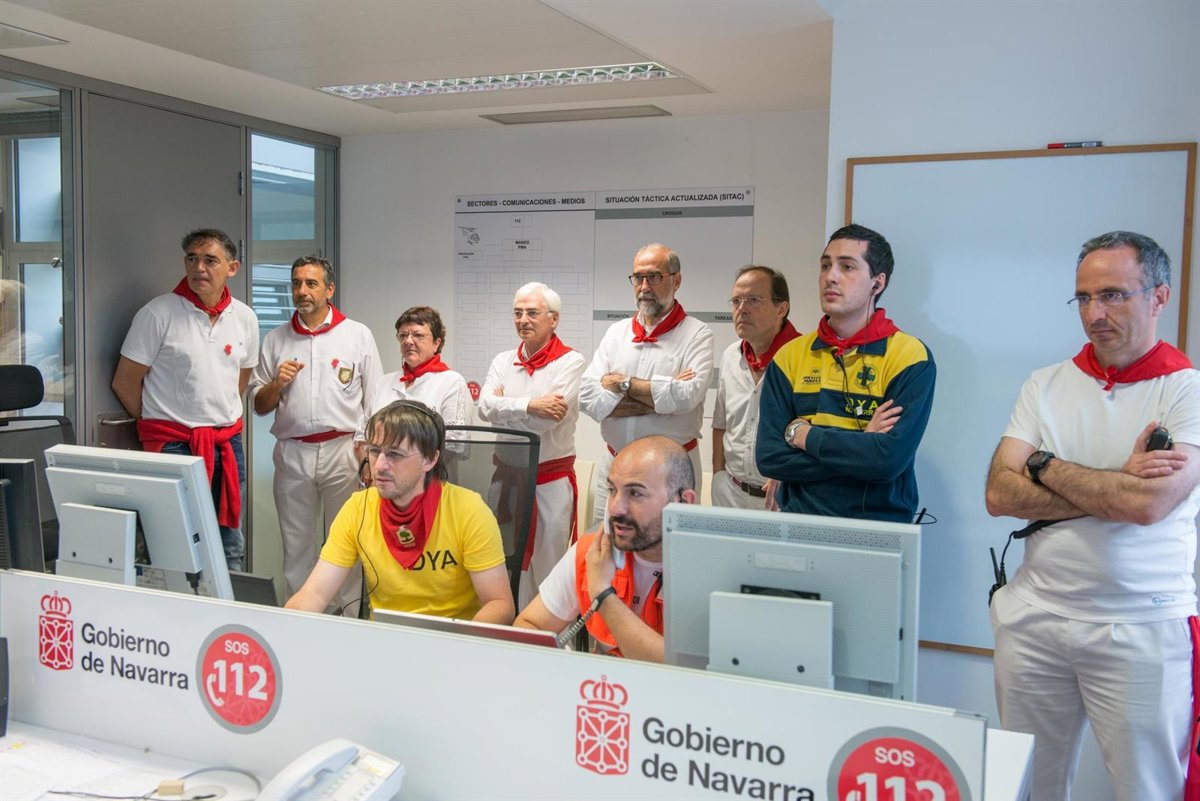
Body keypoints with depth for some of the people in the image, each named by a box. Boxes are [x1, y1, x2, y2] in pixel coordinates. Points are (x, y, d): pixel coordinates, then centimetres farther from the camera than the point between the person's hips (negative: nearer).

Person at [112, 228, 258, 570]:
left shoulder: (245, 318, 7)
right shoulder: (158, 314, -7)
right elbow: (125, 383, -3)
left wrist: (222, 418, 14)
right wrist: (158, 427, 3)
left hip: (228, 443, 5)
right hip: (173, 447, -4)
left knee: (231, 551, 10)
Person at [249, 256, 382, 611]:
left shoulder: (358, 335, 4)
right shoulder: (275, 339, 11)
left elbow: (375, 403, 2)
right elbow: (259, 405, 14)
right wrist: (276, 384, -6)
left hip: (343, 451, -3)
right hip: (292, 452, 3)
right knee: (296, 545, 9)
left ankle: (351, 616, 10)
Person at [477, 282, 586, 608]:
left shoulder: (570, 361, -6)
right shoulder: (503, 362, 10)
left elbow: (549, 419, -18)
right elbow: (486, 407, -7)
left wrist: (504, 407, -7)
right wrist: (529, 406, -18)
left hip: (552, 480, -5)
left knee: (548, 565, 2)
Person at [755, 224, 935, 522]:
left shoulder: (911, 358, -2)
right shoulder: (789, 356, 6)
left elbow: (891, 459, -14)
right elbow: (768, 457, -2)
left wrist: (804, 435, -5)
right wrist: (862, 446, -9)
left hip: (878, 530, -1)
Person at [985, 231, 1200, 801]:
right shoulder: (1047, 386, 6)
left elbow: (1147, 504, -20)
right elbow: (1000, 494, -4)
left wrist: (1045, 465, -7)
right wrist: (1115, 487, -12)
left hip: (1142, 630, -3)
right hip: (1035, 617, 4)